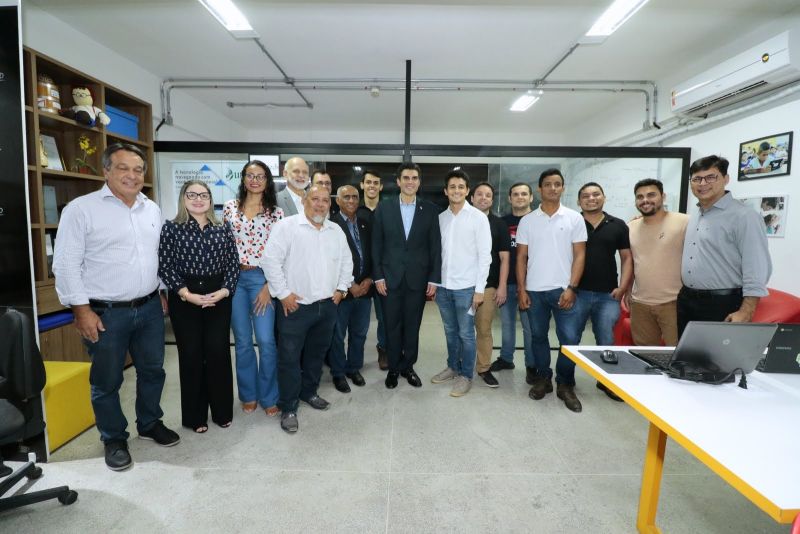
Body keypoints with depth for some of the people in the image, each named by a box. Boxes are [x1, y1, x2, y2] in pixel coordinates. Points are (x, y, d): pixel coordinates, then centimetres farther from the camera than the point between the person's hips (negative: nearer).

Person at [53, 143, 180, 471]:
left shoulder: (152, 209, 8)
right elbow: (66, 264, -10)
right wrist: (81, 310, -13)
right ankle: (114, 440, 30)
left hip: (150, 308, 5)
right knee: (107, 382, 10)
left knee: (152, 371, 16)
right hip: (105, 313, -5)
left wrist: (162, 292, 14)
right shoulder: (81, 209, -9)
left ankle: (150, 424, 37)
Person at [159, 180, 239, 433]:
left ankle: (222, 411, 21)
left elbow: (233, 263, 4)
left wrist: (224, 290, -9)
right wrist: (187, 294, -13)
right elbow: (164, 267, -5)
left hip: (219, 297, 2)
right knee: (191, 355, 5)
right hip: (184, 300, -1)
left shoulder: (223, 229, 6)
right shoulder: (171, 228, 0)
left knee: (219, 353, 4)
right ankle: (195, 416, 22)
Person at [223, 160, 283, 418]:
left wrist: (268, 286, -7)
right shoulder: (230, 207, 7)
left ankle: (268, 397, 15)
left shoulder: (276, 212, 2)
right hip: (234, 277, 2)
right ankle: (249, 394, 26)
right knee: (242, 341, 9)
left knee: (266, 341, -4)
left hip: (262, 278, -2)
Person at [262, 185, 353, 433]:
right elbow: (271, 260, -13)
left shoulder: (336, 231, 10)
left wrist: (341, 288, 9)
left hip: (328, 306, 6)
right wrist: (283, 293, -14)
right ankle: (288, 408, 17)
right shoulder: (286, 226, -9)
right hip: (296, 306, -5)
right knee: (289, 357, 2)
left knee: (317, 354, 18)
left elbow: (346, 261, 18)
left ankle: (308, 392, 39)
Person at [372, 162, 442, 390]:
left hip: (418, 278, 0)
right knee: (392, 326, 9)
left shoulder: (430, 209, 2)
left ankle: (407, 366, 27)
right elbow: (376, 245, 2)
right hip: (391, 277, 0)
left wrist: (434, 278, -3)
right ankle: (393, 368, 26)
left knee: (412, 326, 10)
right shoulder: (384, 207, 2)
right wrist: (378, 276, -3)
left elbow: (435, 246, 1)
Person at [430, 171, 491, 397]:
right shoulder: (440, 218, 7)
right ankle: (453, 367, 33)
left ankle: (466, 375, 20)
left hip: (466, 287, -4)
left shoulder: (478, 217, -6)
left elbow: (485, 255, -8)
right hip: (443, 285, 4)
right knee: (450, 331, 16)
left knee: (466, 333, 5)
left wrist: (479, 289, -11)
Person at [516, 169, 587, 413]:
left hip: (563, 289, -1)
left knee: (570, 339, -2)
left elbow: (579, 255, 1)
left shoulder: (574, 218, 2)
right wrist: (521, 289, -1)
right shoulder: (527, 221, 5)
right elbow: (521, 257, 5)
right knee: (538, 336, 11)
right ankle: (543, 378, 26)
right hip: (534, 290, 2)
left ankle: (565, 384, 15)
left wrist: (571, 288, -8)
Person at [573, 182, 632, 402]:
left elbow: (627, 258, 9)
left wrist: (622, 287, -2)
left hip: (608, 294, 2)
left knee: (606, 340, 8)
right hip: (577, 292, -1)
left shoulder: (618, 225, 7)